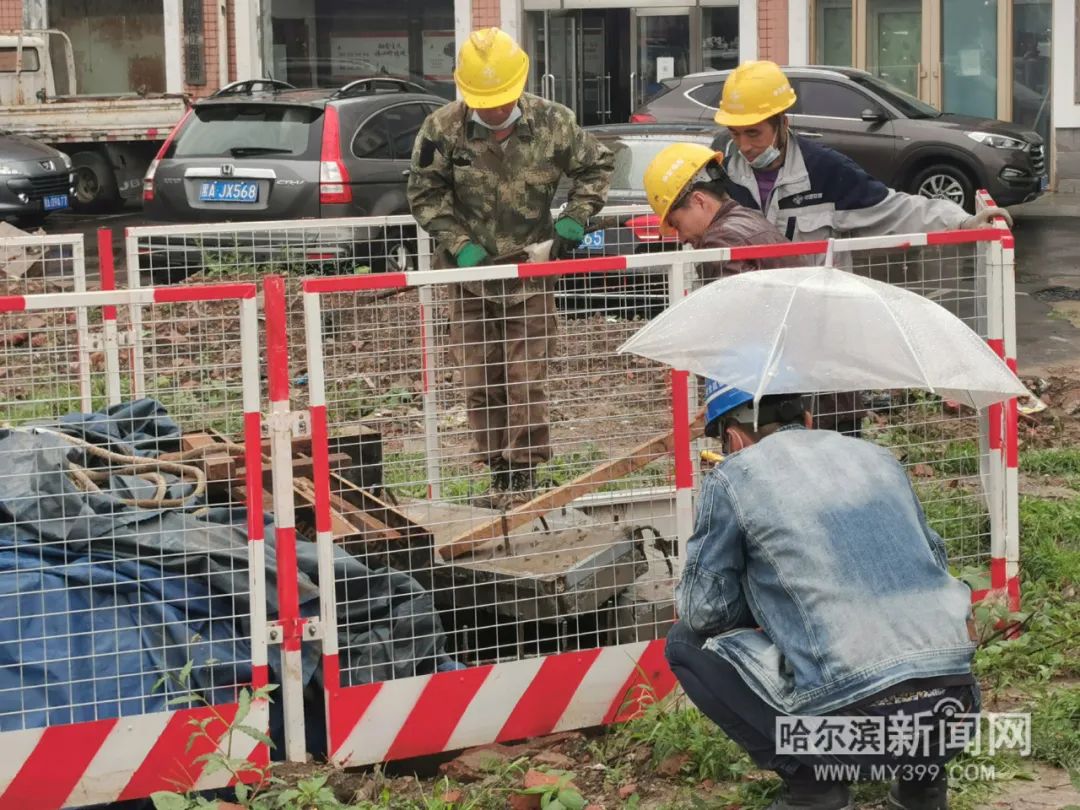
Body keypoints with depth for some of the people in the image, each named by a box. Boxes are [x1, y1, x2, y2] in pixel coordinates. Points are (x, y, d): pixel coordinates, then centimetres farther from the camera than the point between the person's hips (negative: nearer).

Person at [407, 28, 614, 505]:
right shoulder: (443, 129, -11)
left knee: (527, 380, -3)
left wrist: (574, 219, -6)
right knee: (480, 382, 4)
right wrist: (460, 245, -14)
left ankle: (525, 472, 6)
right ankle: (499, 471, 15)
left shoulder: (552, 123, -8)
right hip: (471, 272, 1)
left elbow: (597, 166, 7)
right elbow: (424, 194, -3)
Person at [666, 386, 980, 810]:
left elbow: (703, 610, 6)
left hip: (855, 720, -6)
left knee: (687, 642, 16)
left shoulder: (732, 476, 4)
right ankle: (921, 775, 20)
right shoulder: (878, 457, 19)